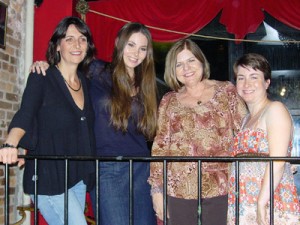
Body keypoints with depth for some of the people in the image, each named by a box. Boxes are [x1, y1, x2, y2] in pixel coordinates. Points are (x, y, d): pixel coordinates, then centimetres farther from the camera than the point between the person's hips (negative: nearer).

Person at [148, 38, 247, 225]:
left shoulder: (226, 91, 6)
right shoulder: (169, 102, 11)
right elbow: (160, 146, 9)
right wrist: (157, 189, 4)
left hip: (221, 189, -1)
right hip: (179, 190, 2)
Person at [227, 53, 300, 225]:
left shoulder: (275, 110, -3)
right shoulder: (247, 119, 19)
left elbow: (277, 162, -15)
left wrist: (261, 204, -20)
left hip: (271, 207, -7)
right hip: (244, 209, 7)